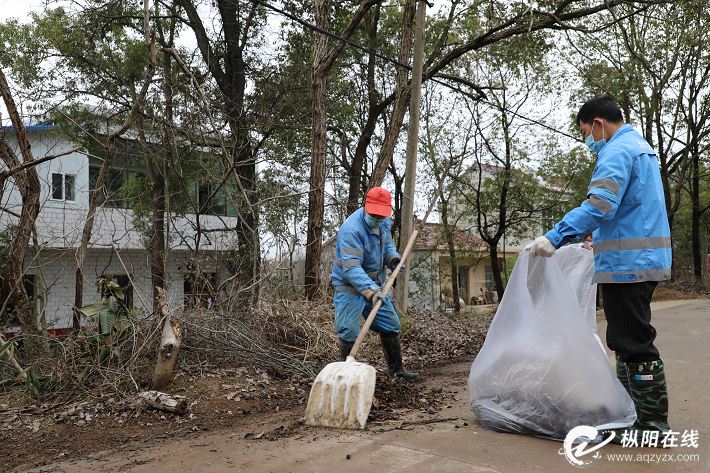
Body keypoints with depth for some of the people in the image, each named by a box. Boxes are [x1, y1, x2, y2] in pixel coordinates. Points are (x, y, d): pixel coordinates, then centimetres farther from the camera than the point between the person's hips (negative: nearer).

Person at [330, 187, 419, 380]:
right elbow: (351, 268, -38)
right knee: (349, 332, -9)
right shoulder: (351, 230, -30)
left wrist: (392, 257, -8)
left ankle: (396, 368, 27)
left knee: (390, 324, 12)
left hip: (375, 283, 8)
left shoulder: (384, 222, -4)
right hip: (350, 286, -7)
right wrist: (370, 291, -50)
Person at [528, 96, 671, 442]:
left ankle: (653, 423, 1)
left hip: (627, 263, -11)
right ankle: (628, 408, 25)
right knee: (627, 338, 16)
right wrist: (597, 241, 29)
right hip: (646, 259, 11)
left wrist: (555, 238, -27)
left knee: (633, 341, -5)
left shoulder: (617, 151, -12)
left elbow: (598, 206, -26)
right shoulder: (641, 147, 22)